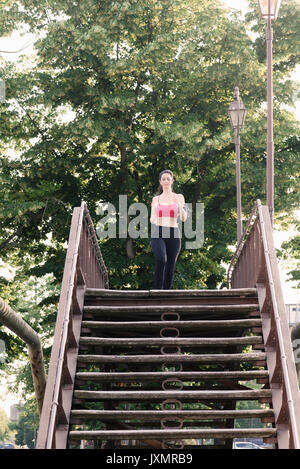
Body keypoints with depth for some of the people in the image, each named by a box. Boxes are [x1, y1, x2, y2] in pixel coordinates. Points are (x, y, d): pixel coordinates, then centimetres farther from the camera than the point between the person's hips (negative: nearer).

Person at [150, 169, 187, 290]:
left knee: (170, 267, 1)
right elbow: (152, 220, 14)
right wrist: (152, 219, -11)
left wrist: (180, 205, -21)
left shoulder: (179, 197, 9)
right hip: (158, 234, -1)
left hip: (173, 234, 1)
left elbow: (183, 218, -2)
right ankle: (157, 290, -23)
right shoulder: (156, 199, 13)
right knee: (161, 259, -28)